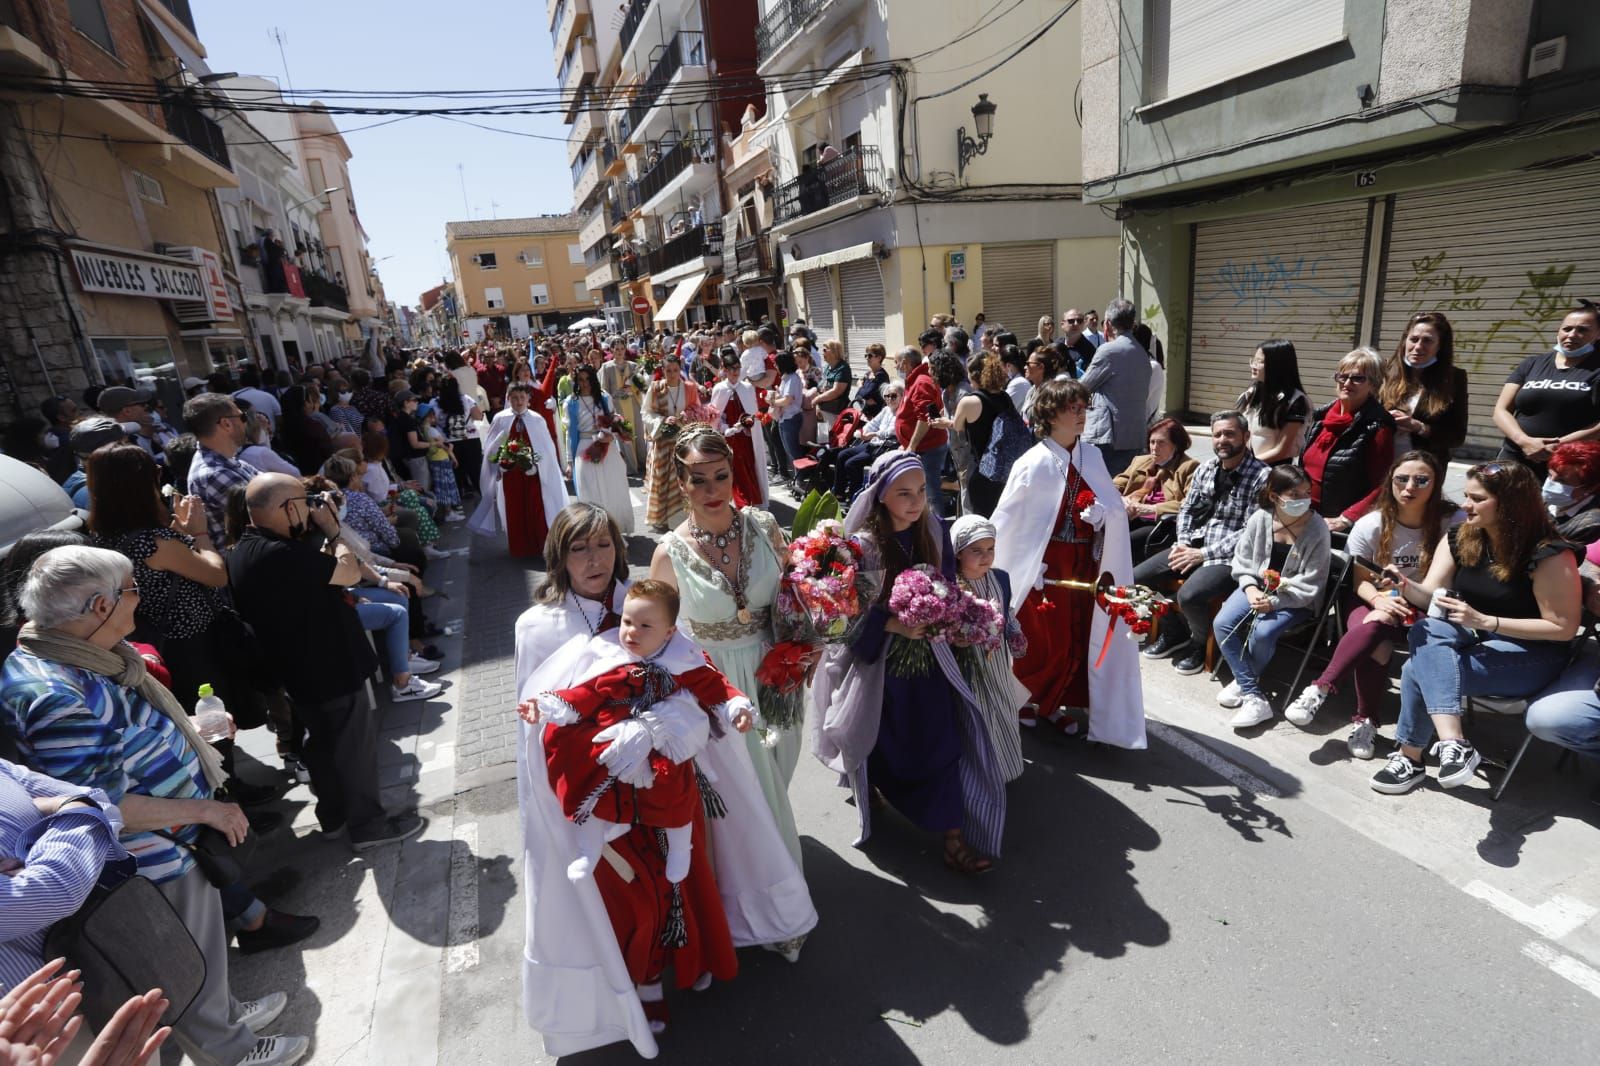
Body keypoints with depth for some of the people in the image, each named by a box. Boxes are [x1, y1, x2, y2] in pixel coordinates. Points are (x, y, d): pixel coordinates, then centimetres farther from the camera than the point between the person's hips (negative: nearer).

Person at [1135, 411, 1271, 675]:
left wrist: (1204, 554, -17)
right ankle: (1174, 632, 16)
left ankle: (1203, 644, 3)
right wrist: (1183, 543, -2)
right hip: (1194, 545, 7)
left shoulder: (1261, 476, -11)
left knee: (1189, 596, -32)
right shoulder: (1205, 468, 9)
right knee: (1137, 577, -8)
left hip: (1230, 556, -7)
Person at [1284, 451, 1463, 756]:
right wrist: (1379, 598, -21)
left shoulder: (1454, 523, -8)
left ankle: (1319, 690, -27)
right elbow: (1361, 581, 2)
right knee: (1373, 640, -34)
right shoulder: (1370, 525, -4)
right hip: (1376, 607, 2)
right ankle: (1366, 721, -23)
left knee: (1376, 628, -35)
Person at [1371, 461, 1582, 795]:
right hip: (1475, 641, 6)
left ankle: (1410, 757, -16)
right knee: (1426, 631, -32)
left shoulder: (1549, 554, -16)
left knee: (1419, 669, -30)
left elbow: (1564, 628, -15)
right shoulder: (1458, 538, 1)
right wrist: (1406, 585, -27)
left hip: (1533, 656, -6)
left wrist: (1483, 621, -26)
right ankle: (1453, 744, -37)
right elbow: (1430, 596, -3)